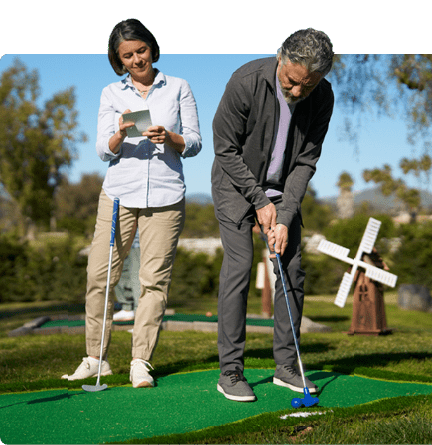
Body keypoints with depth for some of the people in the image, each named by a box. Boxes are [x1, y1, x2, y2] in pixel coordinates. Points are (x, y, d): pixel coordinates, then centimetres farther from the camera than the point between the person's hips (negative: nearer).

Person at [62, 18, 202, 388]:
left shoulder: (178, 88, 9)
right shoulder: (111, 94, 11)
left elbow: (194, 143, 6)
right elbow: (104, 150, 5)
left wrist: (169, 137, -14)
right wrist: (120, 134, -16)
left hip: (165, 196, -1)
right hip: (119, 193, 1)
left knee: (154, 280, -4)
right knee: (100, 274, -3)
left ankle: (141, 361, 4)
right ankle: (96, 358, 9)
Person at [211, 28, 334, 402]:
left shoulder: (323, 97, -15)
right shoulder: (246, 81, -26)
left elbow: (306, 161, -10)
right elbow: (225, 149, -18)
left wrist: (285, 216, -18)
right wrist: (260, 202, -16)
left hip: (284, 189, 4)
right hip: (236, 184, -4)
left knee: (292, 268, -2)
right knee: (239, 266, -13)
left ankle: (286, 366, 9)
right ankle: (230, 370, -7)